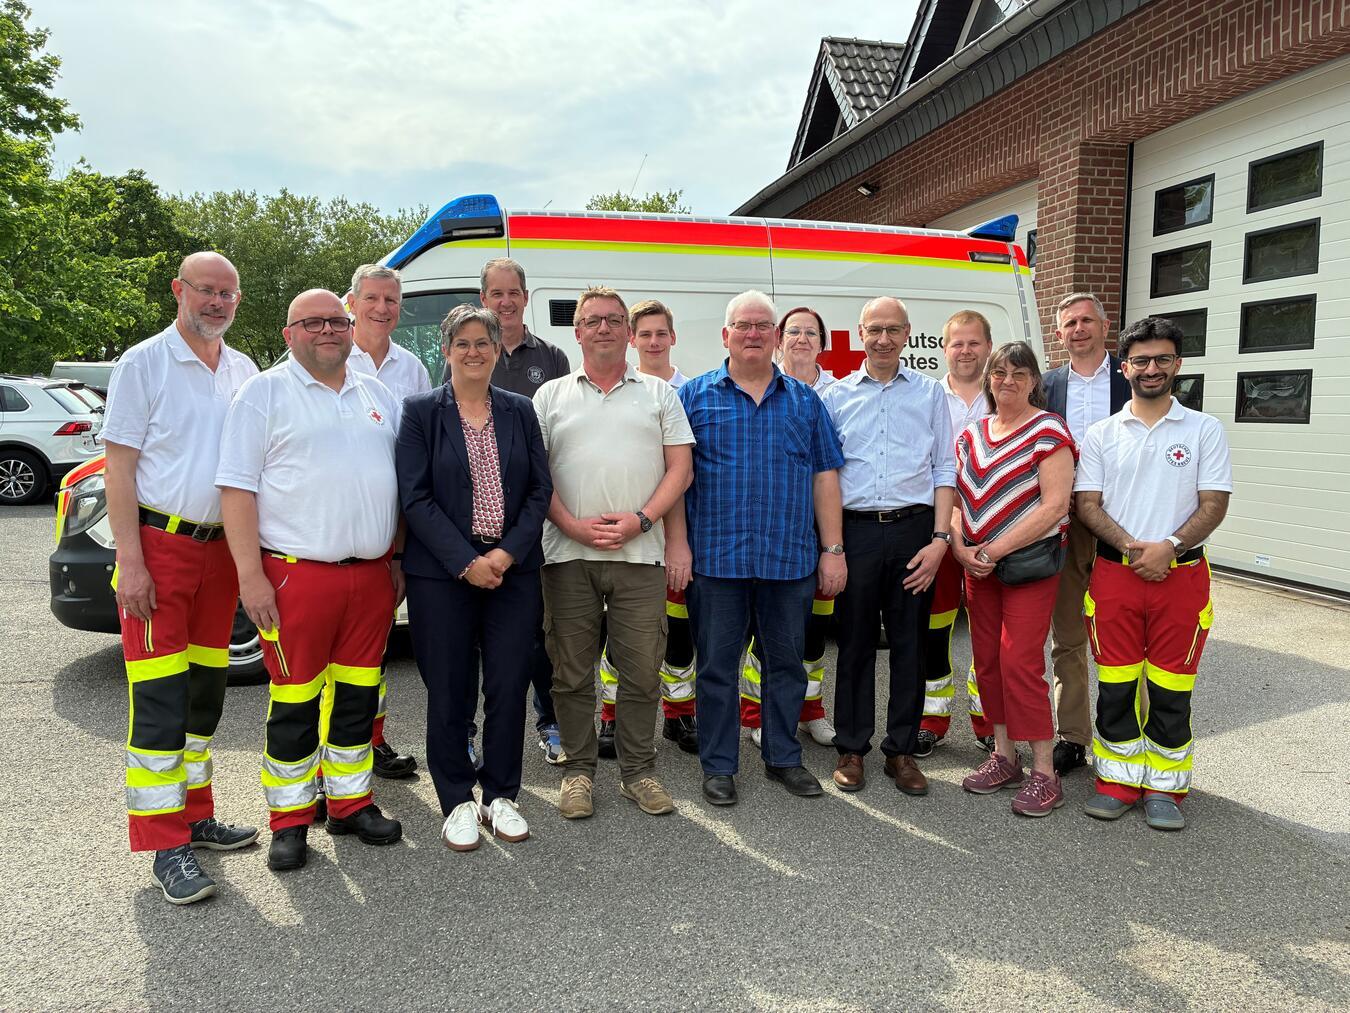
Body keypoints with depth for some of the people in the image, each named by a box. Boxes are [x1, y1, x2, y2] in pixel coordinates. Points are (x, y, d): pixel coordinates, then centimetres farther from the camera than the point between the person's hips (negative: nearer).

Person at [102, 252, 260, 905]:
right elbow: (119, 467, -8)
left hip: (221, 549, 6)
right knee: (160, 701, -4)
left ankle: (195, 815, 25)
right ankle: (166, 846, 4)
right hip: (160, 546, -5)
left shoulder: (244, 371, 11)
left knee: (206, 690, 12)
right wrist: (131, 562, -15)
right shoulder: (143, 363, -5)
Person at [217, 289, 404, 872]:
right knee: (294, 704, 2)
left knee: (358, 696, 12)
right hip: (296, 573, -4)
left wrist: (399, 561, 13)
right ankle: (290, 820, 17)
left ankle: (351, 803, 26)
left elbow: (401, 484, 19)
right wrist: (251, 576, -13)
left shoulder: (377, 396, 14)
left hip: (372, 575, 5)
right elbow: (237, 489, -6)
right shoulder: (265, 393, -1)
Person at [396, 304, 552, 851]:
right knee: (449, 692, 5)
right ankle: (457, 803, 21)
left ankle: (500, 796, 22)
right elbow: (415, 497, -6)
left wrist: (508, 553, -9)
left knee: (509, 687, 5)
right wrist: (467, 562, -14)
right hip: (442, 573, -2)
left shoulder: (520, 411, 9)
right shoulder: (421, 411, 1)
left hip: (513, 570, 2)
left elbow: (540, 489, 4)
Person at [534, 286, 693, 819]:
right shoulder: (551, 396, 11)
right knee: (572, 671, 6)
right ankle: (577, 771, 21)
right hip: (567, 553, 0)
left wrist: (639, 520, -10)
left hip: (639, 554, 0)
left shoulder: (659, 394, 11)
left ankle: (638, 771, 20)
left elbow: (680, 468, 5)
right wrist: (572, 525, -10)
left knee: (642, 670, 4)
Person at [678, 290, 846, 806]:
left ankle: (783, 757, 27)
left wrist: (833, 549, 3)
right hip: (715, 556, -2)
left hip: (791, 558, 2)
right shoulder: (695, 396, 4)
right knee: (716, 663, 5)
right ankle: (719, 765, 19)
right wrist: (677, 543, -8)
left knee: (787, 661, 12)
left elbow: (825, 476, 8)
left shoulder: (804, 401, 10)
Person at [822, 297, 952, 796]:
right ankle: (852, 749, 19)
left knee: (910, 643, 6)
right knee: (855, 642, 6)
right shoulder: (837, 395, 9)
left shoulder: (930, 392, 9)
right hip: (855, 530, 0)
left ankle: (901, 750, 18)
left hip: (913, 530, 0)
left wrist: (939, 538, -4)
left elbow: (944, 469, 6)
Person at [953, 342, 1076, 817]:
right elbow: (958, 497, 14)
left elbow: (1054, 505, -15)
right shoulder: (971, 435, 12)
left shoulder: (1048, 431, -7)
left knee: (1020, 663, -10)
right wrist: (960, 547, -5)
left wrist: (993, 550, -16)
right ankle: (1004, 756, 24)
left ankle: (1044, 774, 1)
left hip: (1029, 563, -6)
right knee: (987, 661, 10)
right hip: (977, 564, 7)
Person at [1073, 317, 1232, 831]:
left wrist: (1170, 547, -17)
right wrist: (1130, 546, -13)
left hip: (1181, 574, -1)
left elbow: (1214, 504, -2)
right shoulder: (1101, 435, 7)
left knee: (1170, 688, 4)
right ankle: (1119, 780, 18)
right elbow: (1087, 504, 2)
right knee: (1116, 685, 6)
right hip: (1114, 574, 1)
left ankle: (1163, 788, 17)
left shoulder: (1204, 430, 4)